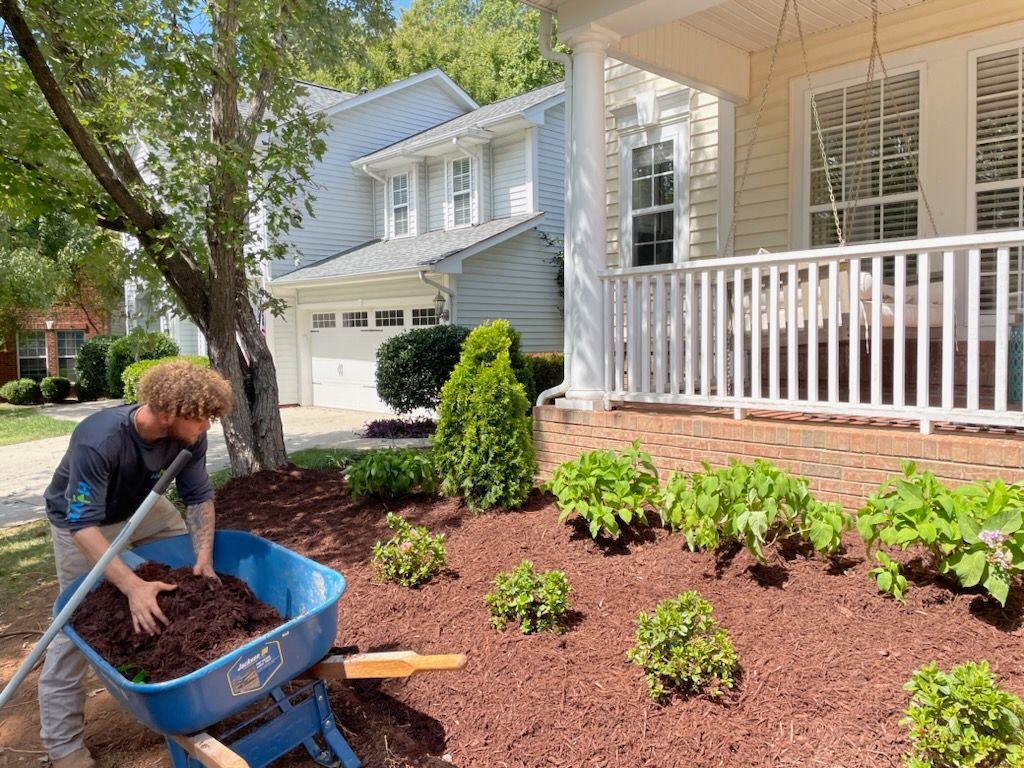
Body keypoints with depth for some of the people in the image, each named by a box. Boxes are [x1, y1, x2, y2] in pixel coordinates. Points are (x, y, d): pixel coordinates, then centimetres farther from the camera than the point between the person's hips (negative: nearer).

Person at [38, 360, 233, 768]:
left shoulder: (188, 435, -25)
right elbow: (83, 526, -42)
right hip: (83, 523, -5)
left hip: (142, 508, 6)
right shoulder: (98, 441, -42)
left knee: (195, 577, 8)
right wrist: (133, 587, -49)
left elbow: (198, 497, -15)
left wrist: (204, 556, -28)